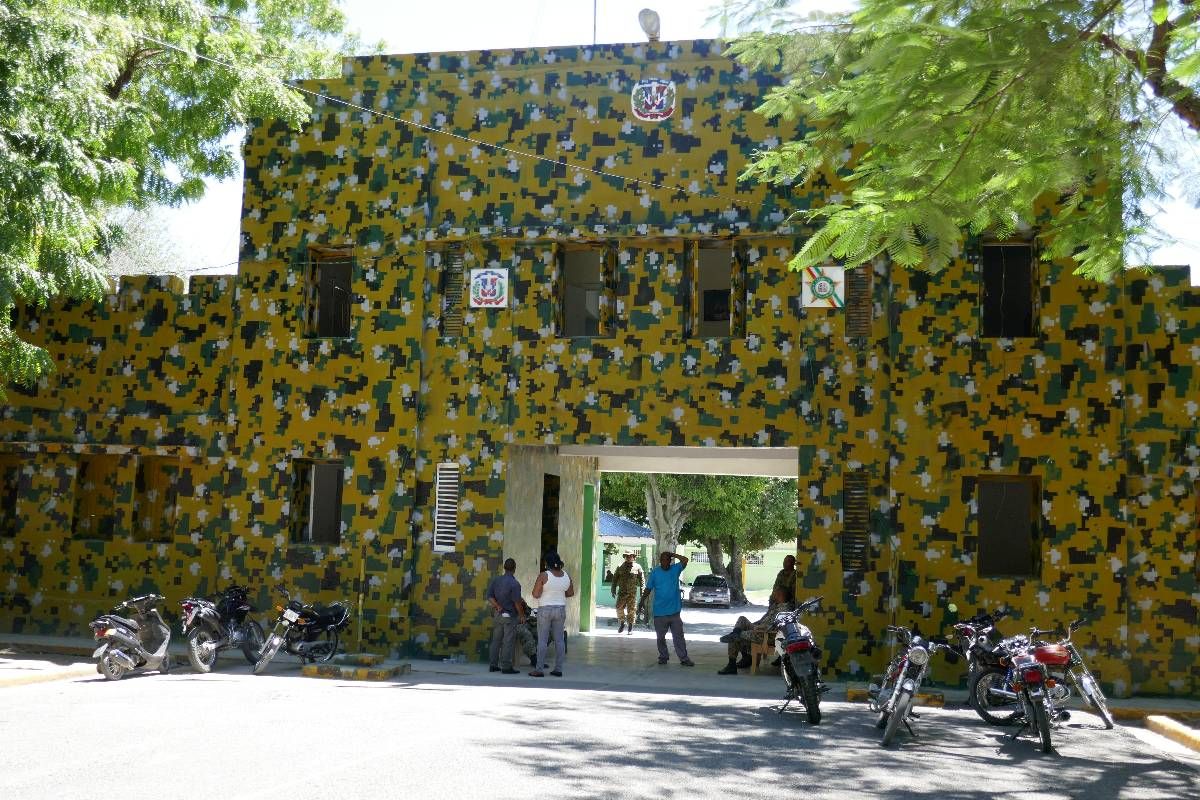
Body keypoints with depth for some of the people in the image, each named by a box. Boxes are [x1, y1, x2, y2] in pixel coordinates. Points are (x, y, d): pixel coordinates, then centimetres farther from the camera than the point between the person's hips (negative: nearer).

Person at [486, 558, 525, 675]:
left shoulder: (496, 580, 3)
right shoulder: (515, 584, -16)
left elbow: (490, 596, 1)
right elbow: (517, 603, -15)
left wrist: (497, 606, -5)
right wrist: (522, 616, -4)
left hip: (497, 614, 6)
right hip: (510, 616, -6)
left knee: (496, 640, 12)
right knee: (508, 642, -1)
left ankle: (493, 665, 16)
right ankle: (506, 667, -1)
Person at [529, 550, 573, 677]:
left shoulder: (544, 576, -15)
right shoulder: (566, 576, 1)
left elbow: (535, 594, -15)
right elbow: (571, 593, 12)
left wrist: (543, 592, 5)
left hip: (545, 610, -5)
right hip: (561, 609, 5)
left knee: (542, 640, 0)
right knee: (559, 639, 9)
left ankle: (539, 670, 2)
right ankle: (558, 669, 10)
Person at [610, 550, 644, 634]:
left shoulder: (637, 567, 6)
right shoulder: (620, 567, 10)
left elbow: (642, 579, 6)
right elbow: (615, 579, 12)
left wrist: (642, 591, -2)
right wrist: (613, 590, 4)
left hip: (632, 592, -1)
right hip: (622, 591, 1)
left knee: (631, 610, -1)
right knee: (619, 608, -6)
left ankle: (630, 627, 9)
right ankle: (622, 623, 15)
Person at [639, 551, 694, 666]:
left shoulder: (675, 569, 2)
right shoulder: (655, 572, 0)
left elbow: (685, 560, -13)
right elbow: (648, 588, 4)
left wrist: (673, 555, -10)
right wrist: (642, 601, -1)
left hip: (674, 610, 0)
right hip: (659, 612, 0)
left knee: (678, 636, 1)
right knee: (661, 637, 10)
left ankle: (684, 658, 2)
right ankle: (663, 657, 24)